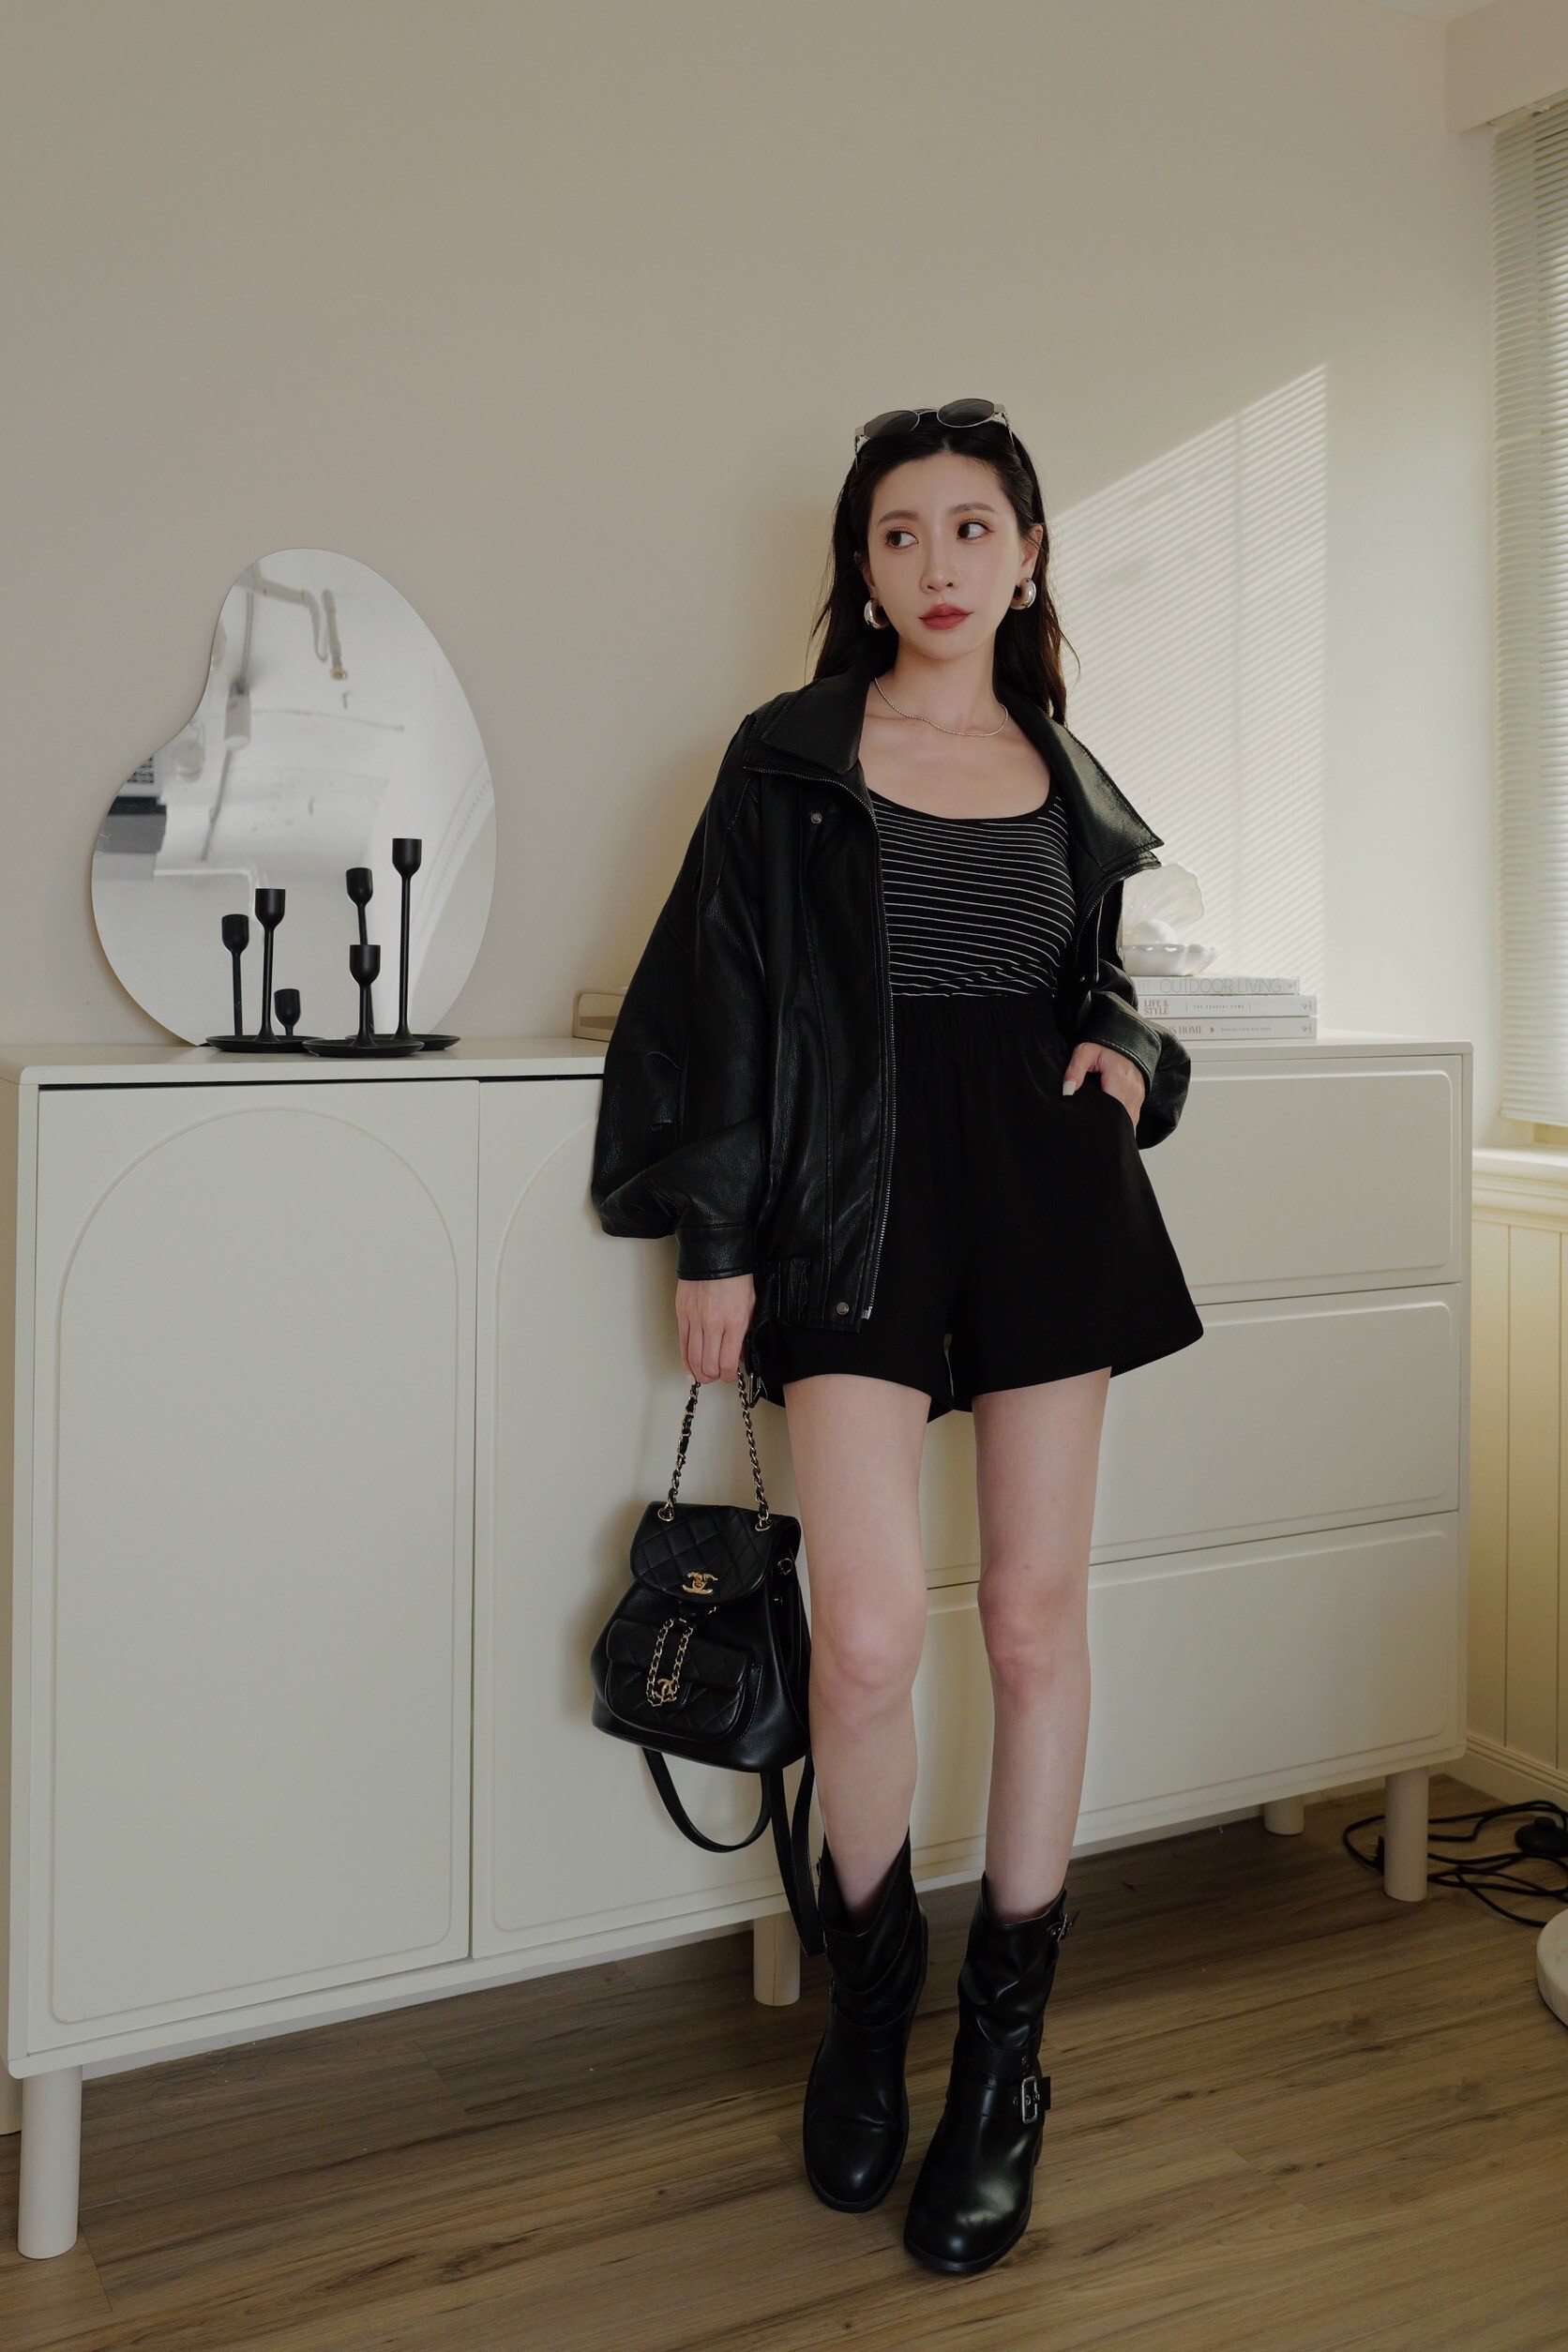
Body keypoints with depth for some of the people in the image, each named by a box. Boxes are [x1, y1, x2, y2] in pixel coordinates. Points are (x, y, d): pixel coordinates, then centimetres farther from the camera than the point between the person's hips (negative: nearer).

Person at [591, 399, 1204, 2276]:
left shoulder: (1063, 773, 15)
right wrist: (709, 1234, -5)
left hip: (1047, 1187, 4)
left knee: (1037, 1610, 4)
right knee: (868, 1632, -13)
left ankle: (1005, 2044, 21)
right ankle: (868, 1979, 19)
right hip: (858, 1191, -3)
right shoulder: (791, 758, 5)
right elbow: (721, 993, 1)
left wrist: (1127, 1051, 2)